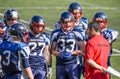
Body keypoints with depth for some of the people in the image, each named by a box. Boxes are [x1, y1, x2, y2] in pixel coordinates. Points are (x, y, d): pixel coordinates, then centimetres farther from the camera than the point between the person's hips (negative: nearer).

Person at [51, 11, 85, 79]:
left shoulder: (76, 33, -1)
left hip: (74, 64, -2)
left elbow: (83, 49, -2)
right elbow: (53, 50, 5)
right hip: (60, 65, 2)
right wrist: (60, 54, -15)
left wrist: (71, 53, -15)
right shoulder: (56, 33, 4)